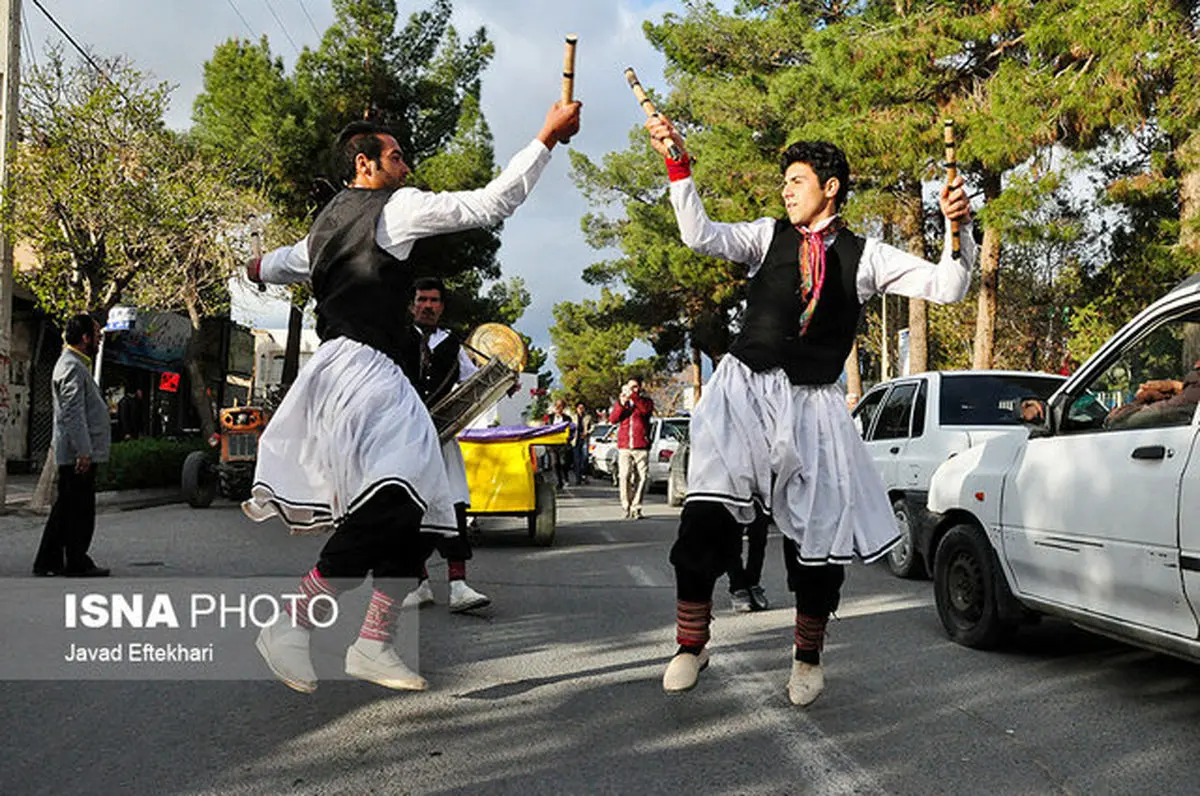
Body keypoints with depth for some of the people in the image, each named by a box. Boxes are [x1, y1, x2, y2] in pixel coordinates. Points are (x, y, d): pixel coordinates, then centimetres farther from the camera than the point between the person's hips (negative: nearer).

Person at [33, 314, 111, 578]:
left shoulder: (75, 364, 19)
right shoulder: (73, 368, -15)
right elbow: (74, 413, -21)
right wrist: (84, 451, -24)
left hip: (70, 453, 11)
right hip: (78, 452, -11)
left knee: (66, 507, 14)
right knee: (81, 509, -3)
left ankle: (48, 561, 19)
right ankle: (77, 563, 4)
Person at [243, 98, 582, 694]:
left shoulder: (328, 220, 22)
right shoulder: (397, 207, -4)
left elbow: (289, 262, 42)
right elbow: (492, 203, -8)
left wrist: (257, 268, 67)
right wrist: (547, 136, -1)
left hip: (340, 365, 10)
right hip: (363, 366, -10)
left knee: (409, 506, 5)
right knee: (393, 498, -22)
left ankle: (374, 644, 4)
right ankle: (292, 626, -16)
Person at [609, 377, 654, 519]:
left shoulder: (645, 401, 12)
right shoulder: (620, 402, 19)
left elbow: (646, 409, -13)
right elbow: (612, 419, 4)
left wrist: (632, 395, -19)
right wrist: (622, 403, -10)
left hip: (641, 447, -1)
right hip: (624, 446, 1)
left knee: (641, 478, -5)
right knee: (624, 477, -11)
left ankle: (636, 508, 1)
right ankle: (627, 507, -6)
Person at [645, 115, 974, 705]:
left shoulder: (865, 257, 9)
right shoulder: (769, 235, 12)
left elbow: (946, 287, 3)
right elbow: (702, 236, -1)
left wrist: (957, 229, -14)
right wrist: (677, 164, -9)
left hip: (810, 404, 0)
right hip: (743, 390, 0)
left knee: (818, 536, 1)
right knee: (706, 516, -14)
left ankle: (807, 657, 25)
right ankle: (691, 643, 4)